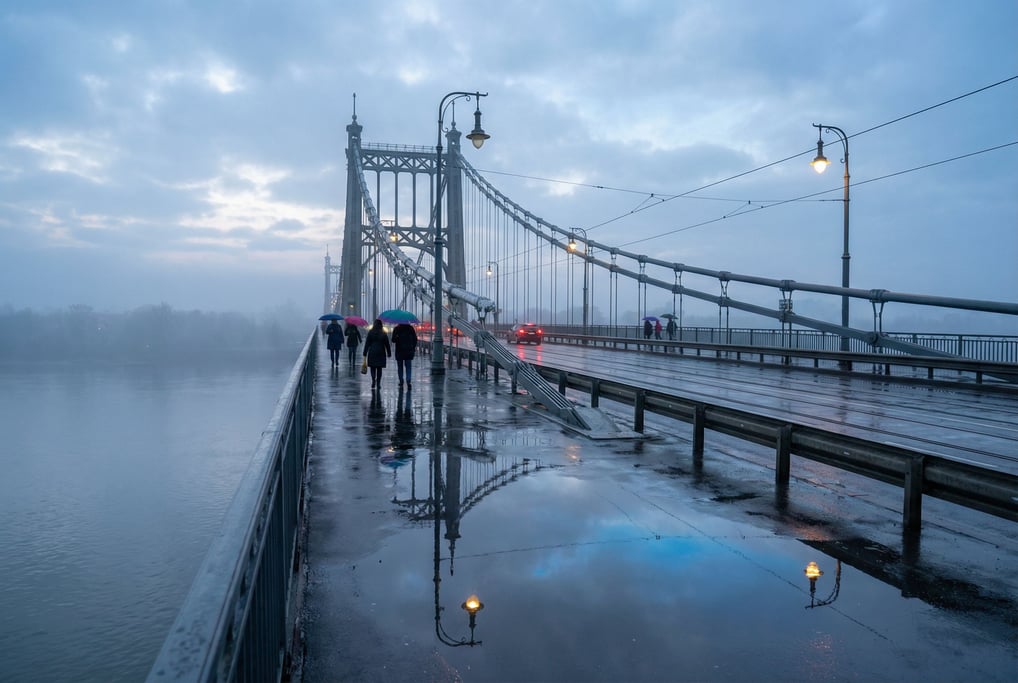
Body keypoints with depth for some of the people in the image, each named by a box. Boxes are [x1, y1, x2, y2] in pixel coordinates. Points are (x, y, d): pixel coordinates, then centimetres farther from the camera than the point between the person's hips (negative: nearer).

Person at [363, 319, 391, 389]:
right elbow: (387, 344, 3)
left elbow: (367, 344, -1)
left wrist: (365, 353, 2)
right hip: (381, 354, 1)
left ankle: (373, 379, -16)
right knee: (379, 369, 7)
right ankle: (378, 383, 5)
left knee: (372, 368, 7)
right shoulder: (383, 334, -1)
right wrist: (389, 353, 11)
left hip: (372, 353, -1)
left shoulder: (370, 332, -1)